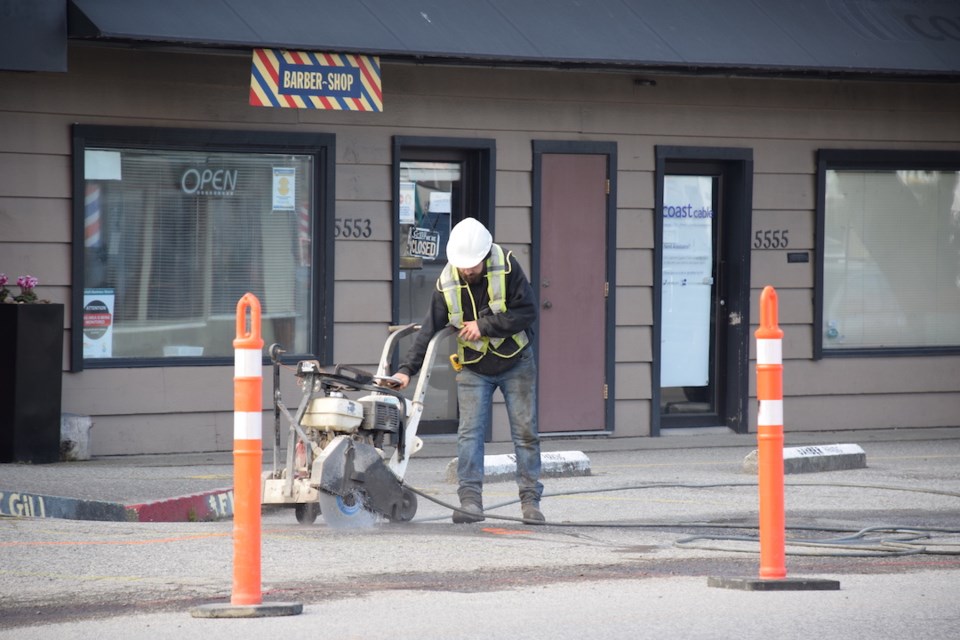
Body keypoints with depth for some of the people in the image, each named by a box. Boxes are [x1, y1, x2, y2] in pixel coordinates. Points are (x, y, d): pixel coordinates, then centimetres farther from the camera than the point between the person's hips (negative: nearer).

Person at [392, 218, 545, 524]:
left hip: (515, 361, -1)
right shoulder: (447, 283, -11)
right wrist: (407, 368, -18)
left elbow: (527, 311, -19)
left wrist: (485, 326, -24)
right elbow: (429, 329, -10)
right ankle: (471, 500, -12)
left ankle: (530, 500, 9)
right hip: (473, 369, 1)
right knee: (469, 433, -10)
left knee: (525, 432, 2)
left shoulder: (507, 267, -17)